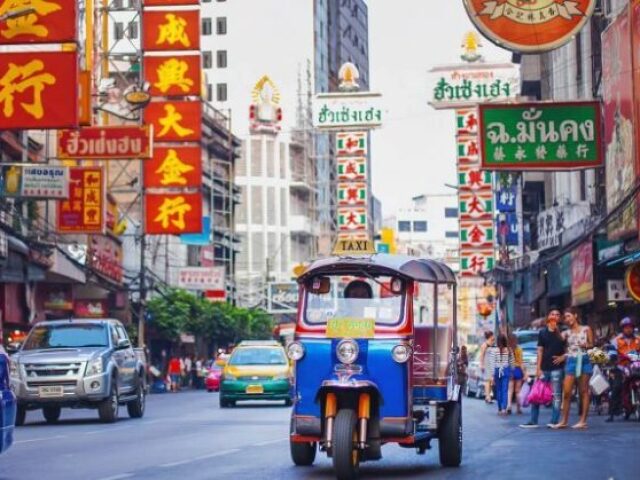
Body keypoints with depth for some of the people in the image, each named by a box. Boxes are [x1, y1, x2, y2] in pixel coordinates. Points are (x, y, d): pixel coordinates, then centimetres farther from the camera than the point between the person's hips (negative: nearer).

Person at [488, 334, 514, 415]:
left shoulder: (493, 351, -8)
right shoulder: (509, 350, -2)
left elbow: (492, 363, -8)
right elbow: (511, 362, 4)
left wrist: (492, 375, -4)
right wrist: (511, 372, 15)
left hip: (497, 371, -1)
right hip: (506, 371, 1)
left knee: (498, 390, 10)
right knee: (505, 390, 0)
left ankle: (500, 409, 16)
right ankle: (504, 408, -15)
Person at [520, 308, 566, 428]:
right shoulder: (542, 332, 10)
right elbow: (540, 351, 8)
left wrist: (562, 357, -14)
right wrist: (538, 368, 2)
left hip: (557, 368, -3)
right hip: (544, 368, 3)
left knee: (556, 395, -2)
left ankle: (554, 421, 2)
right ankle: (533, 421, 7)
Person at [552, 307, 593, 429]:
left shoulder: (586, 329, 6)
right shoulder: (566, 333, 10)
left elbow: (592, 345, 7)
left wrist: (586, 345, -13)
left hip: (583, 360, -2)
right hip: (571, 361, 2)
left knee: (584, 391, 1)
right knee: (566, 392, -4)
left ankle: (583, 421, 3)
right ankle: (564, 421, 2)